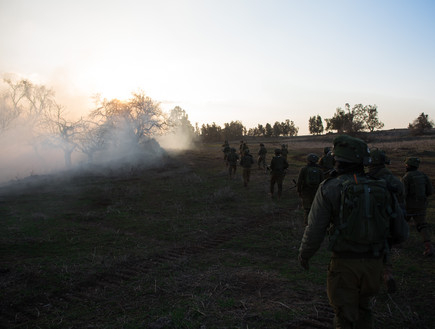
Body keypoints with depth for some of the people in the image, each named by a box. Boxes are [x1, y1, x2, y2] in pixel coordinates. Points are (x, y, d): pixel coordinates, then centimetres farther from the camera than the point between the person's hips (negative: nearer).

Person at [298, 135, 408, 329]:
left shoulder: (329, 189, -11)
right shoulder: (381, 189, 1)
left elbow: (315, 230, -10)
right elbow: (401, 233, 5)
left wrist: (304, 254, 7)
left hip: (344, 263, -4)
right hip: (374, 262, 4)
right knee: (364, 309, 27)